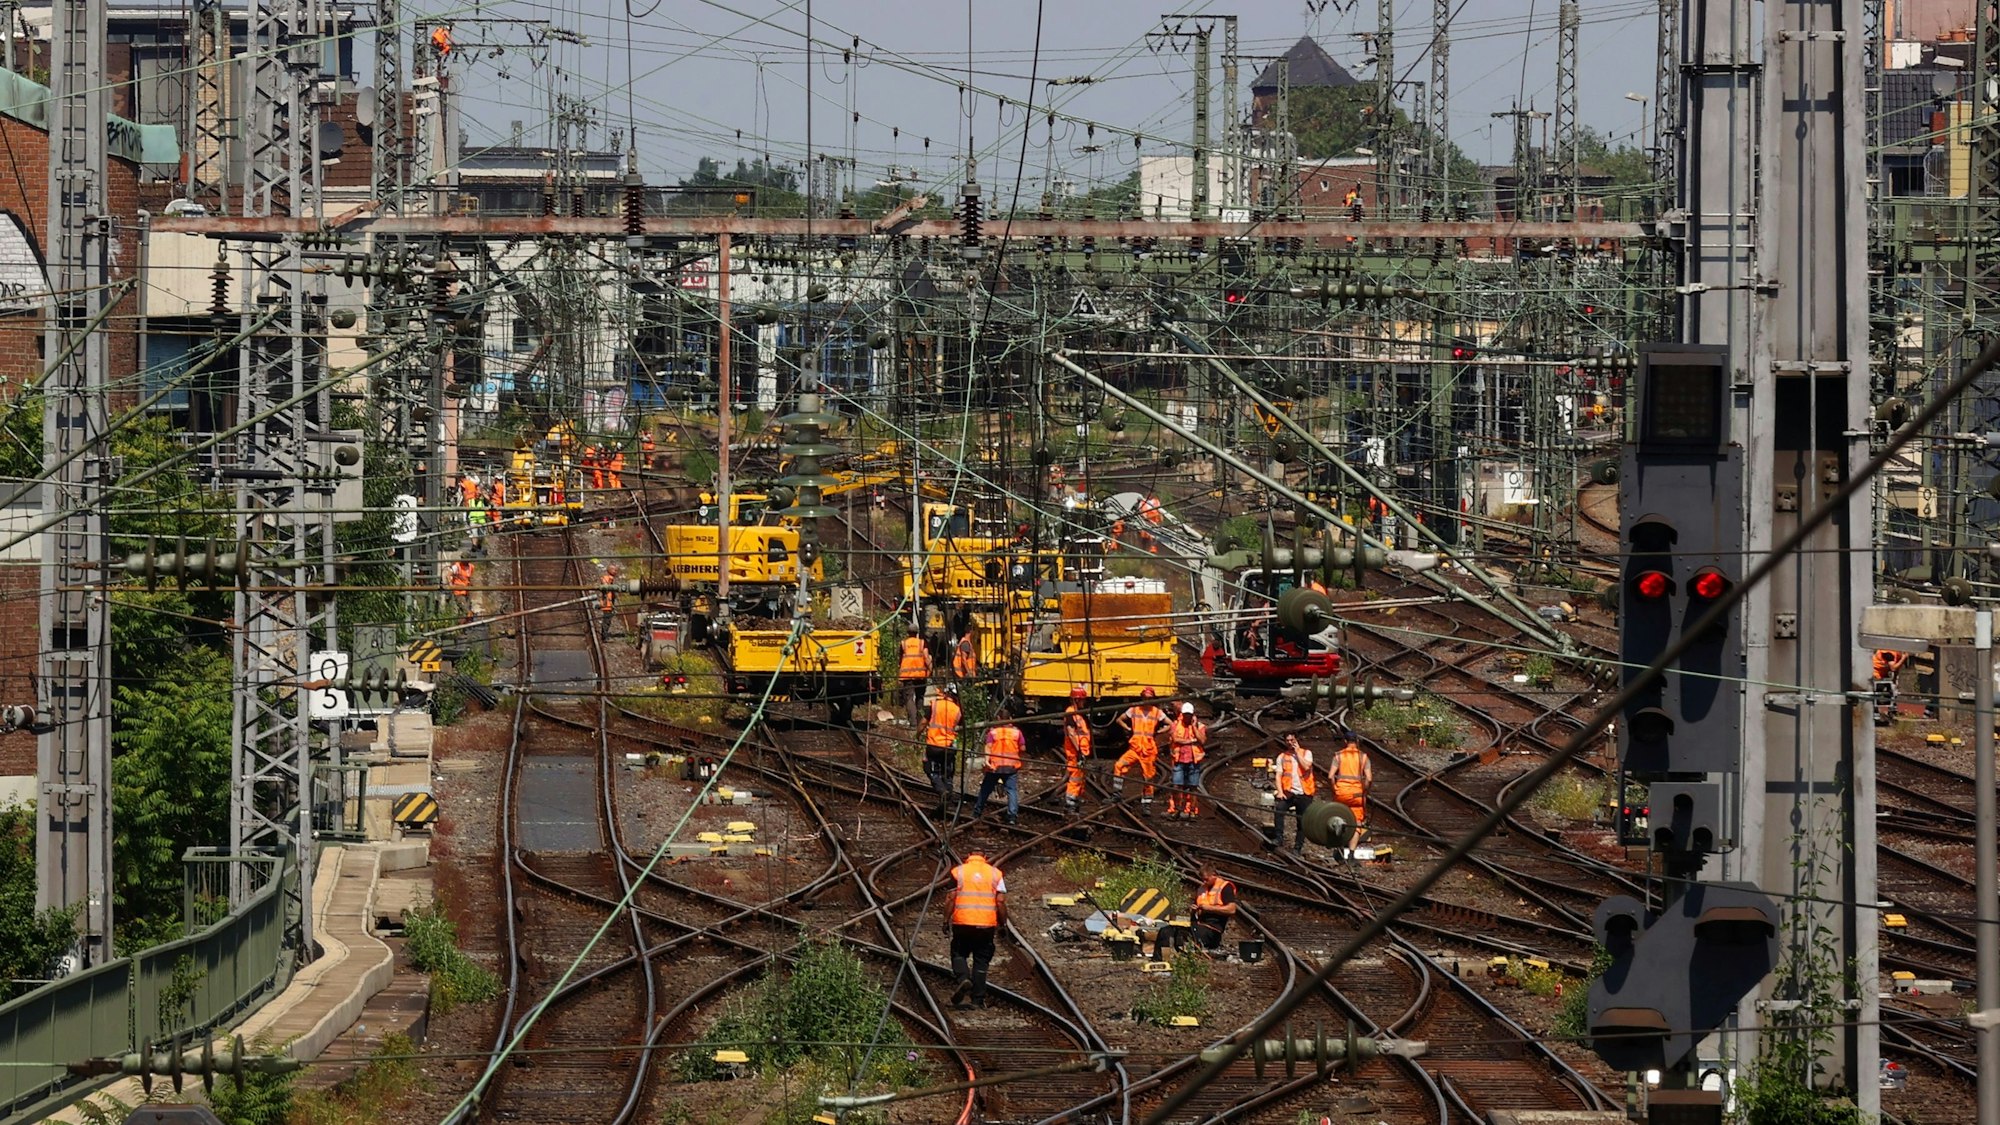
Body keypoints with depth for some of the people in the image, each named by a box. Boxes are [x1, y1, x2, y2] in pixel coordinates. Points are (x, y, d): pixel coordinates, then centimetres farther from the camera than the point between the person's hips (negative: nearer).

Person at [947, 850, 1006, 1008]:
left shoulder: (958, 872, 3)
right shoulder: (995, 873, 5)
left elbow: (951, 899, -2)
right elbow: (1001, 901, -1)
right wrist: (1003, 923, 8)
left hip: (962, 923, -1)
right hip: (987, 924, 1)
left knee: (959, 953, 15)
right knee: (981, 960, 10)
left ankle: (963, 978, -13)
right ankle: (978, 999, 8)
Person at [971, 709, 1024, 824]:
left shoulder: (993, 732, 0)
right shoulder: (1016, 732, 3)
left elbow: (988, 746, -13)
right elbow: (1023, 748, 5)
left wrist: (986, 759, -23)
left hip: (994, 766, 0)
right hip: (1012, 766, 0)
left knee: (986, 789, 15)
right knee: (1012, 790, -2)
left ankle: (977, 812, 26)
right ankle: (1012, 816, -17)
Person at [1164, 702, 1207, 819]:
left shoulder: (1199, 726, 5)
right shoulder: (1175, 724, 6)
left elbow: (1202, 740, -9)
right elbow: (1175, 739, -9)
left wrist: (1194, 726, -8)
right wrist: (1191, 741, -11)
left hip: (1193, 760, 0)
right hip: (1179, 760, 0)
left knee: (1192, 787, 4)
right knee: (1177, 786, -5)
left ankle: (1190, 810, 9)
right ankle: (1174, 809, 2)